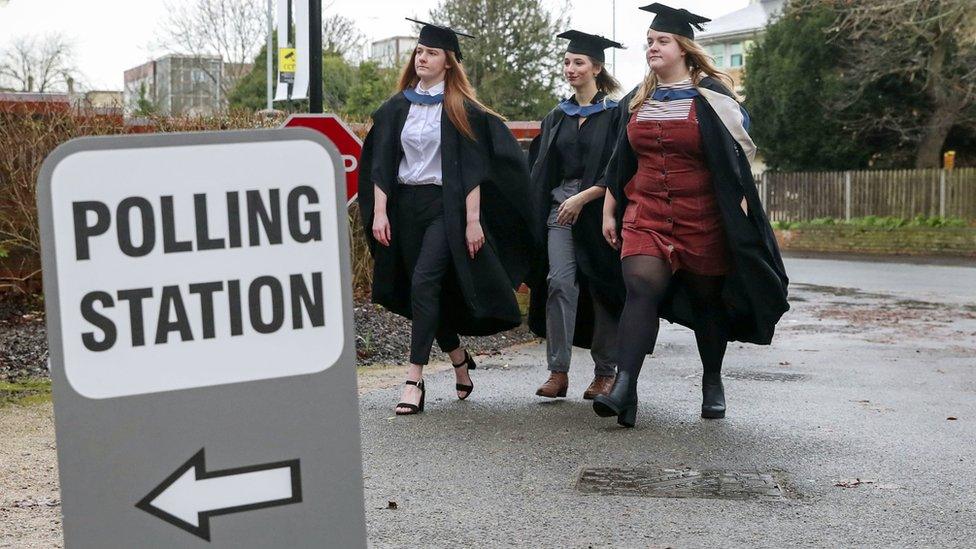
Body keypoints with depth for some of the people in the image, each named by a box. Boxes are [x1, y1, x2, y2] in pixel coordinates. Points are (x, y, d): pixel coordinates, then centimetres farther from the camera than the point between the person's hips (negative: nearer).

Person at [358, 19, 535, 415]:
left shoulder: (462, 110, -1)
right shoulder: (397, 108, 10)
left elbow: (472, 169, -5)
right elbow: (381, 165, 8)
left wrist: (473, 220, -12)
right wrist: (379, 212, -2)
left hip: (445, 206, -5)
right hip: (406, 205, 5)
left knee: (424, 284, -19)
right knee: (430, 292, 8)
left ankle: (414, 380, -17)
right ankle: (460, 361, 30)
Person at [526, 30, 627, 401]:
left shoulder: (614, 114, -1)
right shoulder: (558, 117, 15)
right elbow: (543, 169, 19)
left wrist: (582, 198, -16)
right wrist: (538, 213, 10)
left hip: (599, 208, -4)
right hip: (560, 207, 4)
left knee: (602, 288, 2)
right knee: (560, 282, -11)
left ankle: (606, 372, 14)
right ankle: (558, 371, -11)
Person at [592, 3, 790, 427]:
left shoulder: (710, 97, -3)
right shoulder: (637, 101, 10)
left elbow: (737, 154, -4)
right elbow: (620, 163, 15)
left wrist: (740, 208, -10)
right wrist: (609, 210, 13)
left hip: (702, 218, -2)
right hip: (646, 214, 3)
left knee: (707, 300, 9)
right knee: (641, 289, -17)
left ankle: (712, 383, 29)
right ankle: (624, 387, -26)